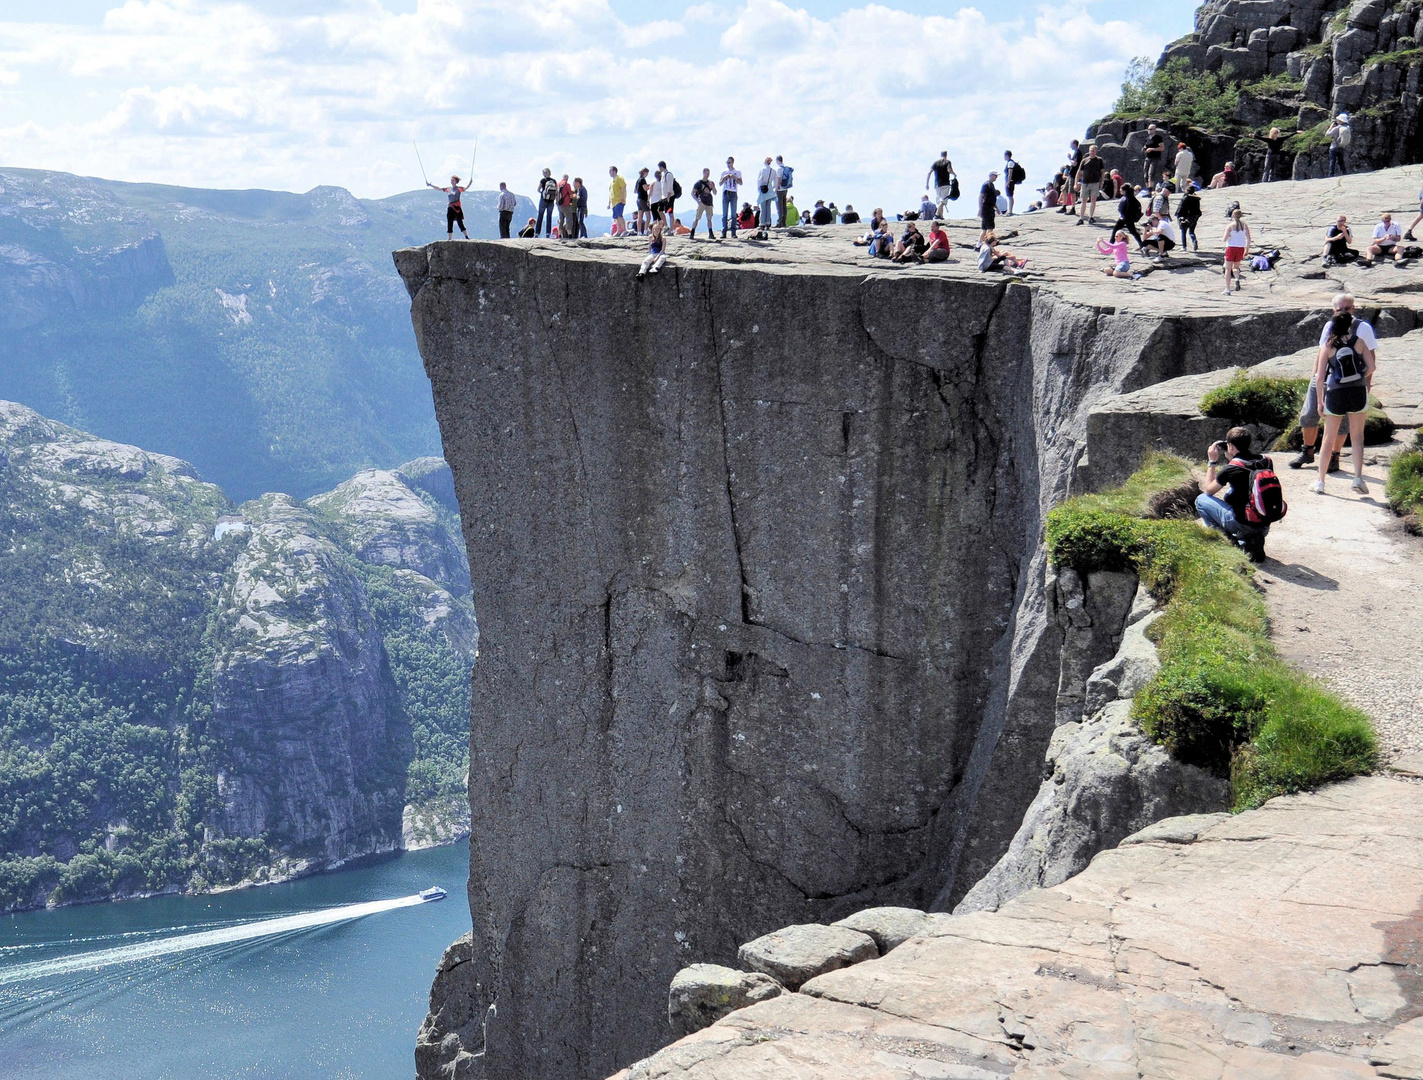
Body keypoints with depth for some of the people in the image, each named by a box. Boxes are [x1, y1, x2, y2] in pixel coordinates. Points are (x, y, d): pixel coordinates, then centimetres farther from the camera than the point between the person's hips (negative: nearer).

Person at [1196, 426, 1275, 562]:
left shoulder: (1231, 468, -13)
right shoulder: (1266, 462, 2)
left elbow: (1208, 490, 4)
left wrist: (1212, 462, 10)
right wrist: (1231, 458, 20)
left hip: (1243, 524, -6)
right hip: (1265, 524, 6)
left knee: (1201, 500, 10)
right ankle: (1253, 538, 13)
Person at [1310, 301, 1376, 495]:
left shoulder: (1327, 346, -2)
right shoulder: (1358, 341, 0)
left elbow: (1319, 377, -4)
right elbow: (1371, 367, -2)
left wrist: (1320, 400, 6)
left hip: (1335, 393, 0)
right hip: (1358, 392, 0)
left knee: (1329, 440, 10)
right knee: (1357, 437, 11)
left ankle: (1320, 482, 15)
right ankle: (1358, 478, 0)